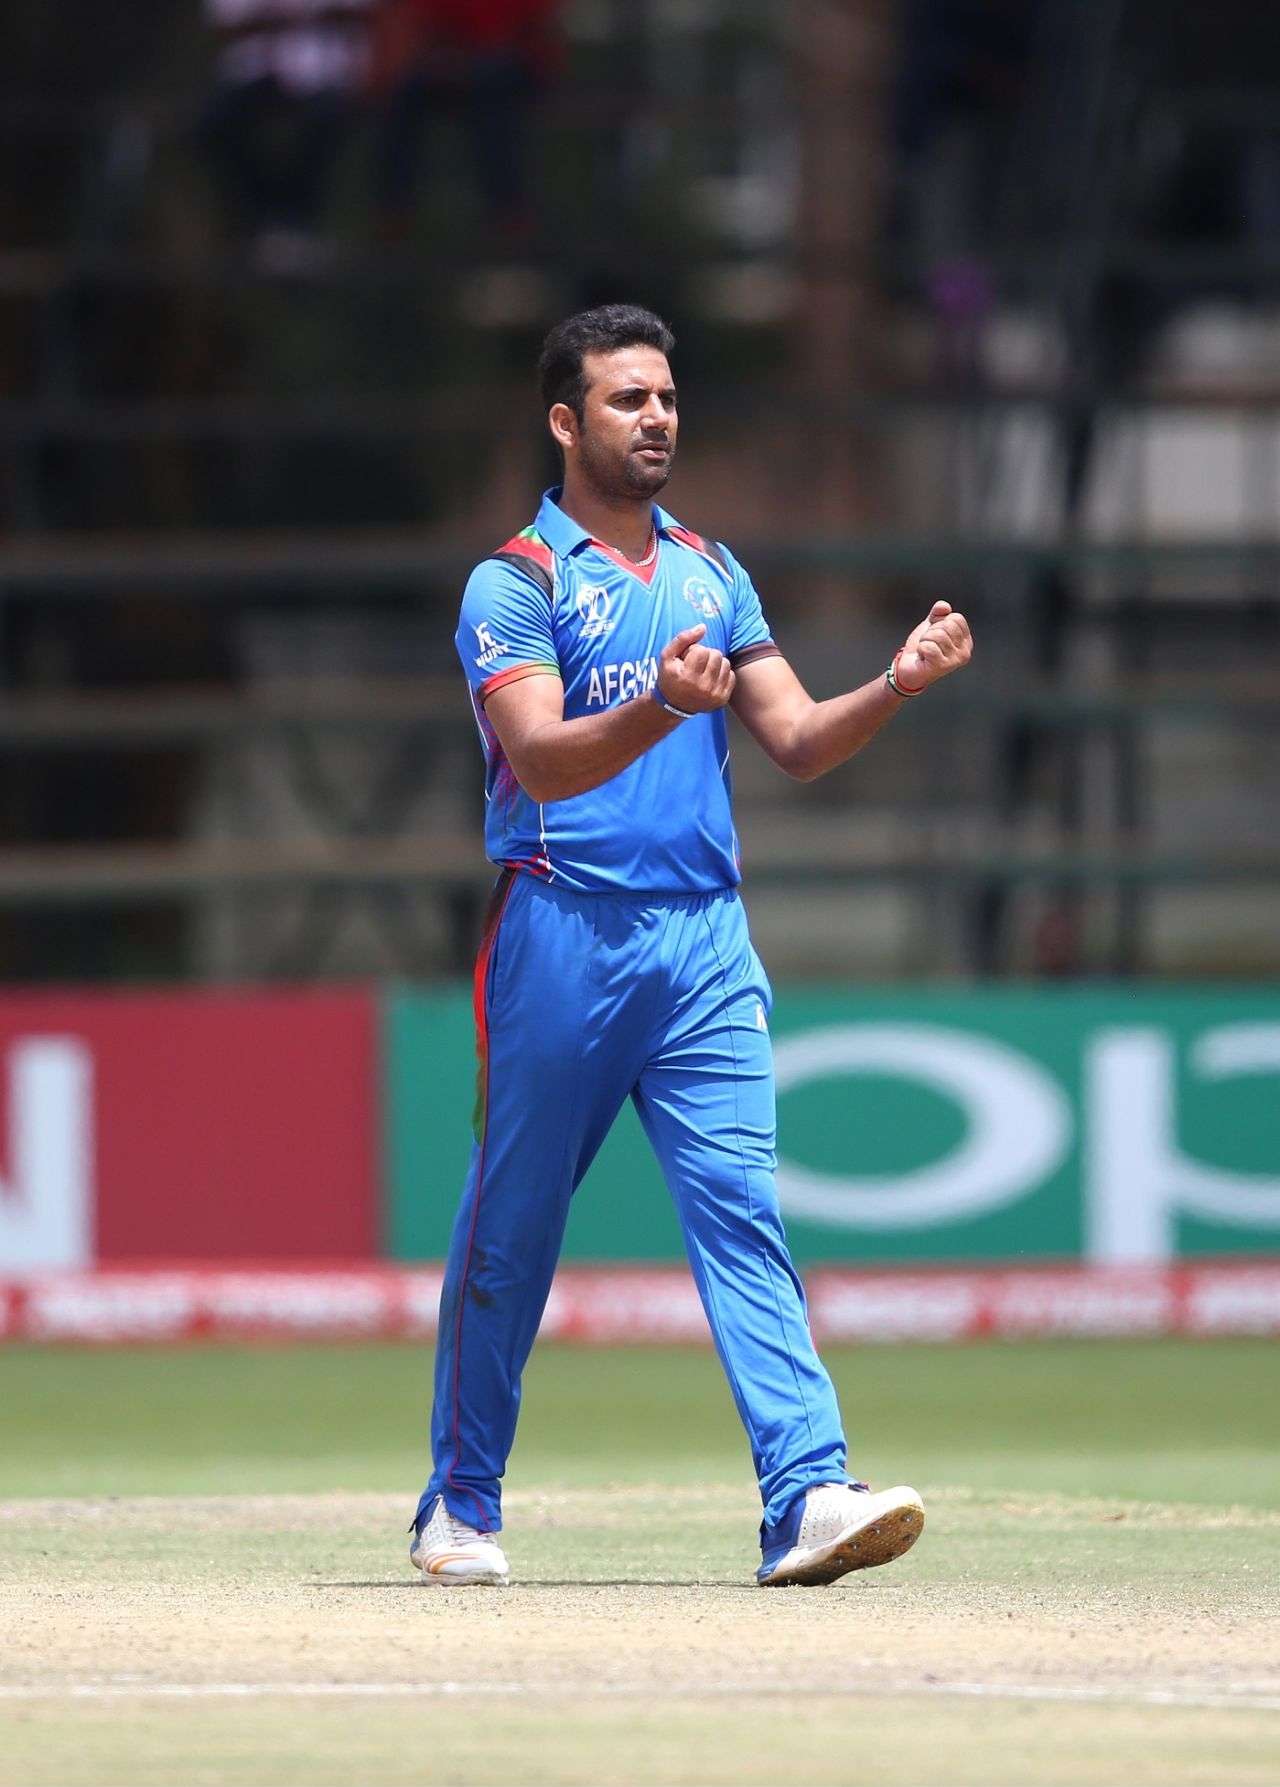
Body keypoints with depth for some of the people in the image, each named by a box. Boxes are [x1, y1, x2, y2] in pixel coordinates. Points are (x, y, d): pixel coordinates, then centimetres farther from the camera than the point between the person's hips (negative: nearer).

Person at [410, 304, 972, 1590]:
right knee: (510, 1228, 4)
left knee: (740, 1208, -9)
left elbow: (797, 741, 10)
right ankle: (461, 1509, 18)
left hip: (704, 938, 4)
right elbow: (544, 758, -16)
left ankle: (808, 1495, -20)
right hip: (562, 936, -4)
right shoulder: (515, 585, -2)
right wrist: (659, 710, -34)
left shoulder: (711, 575, 16)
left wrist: (898, 686, -9)